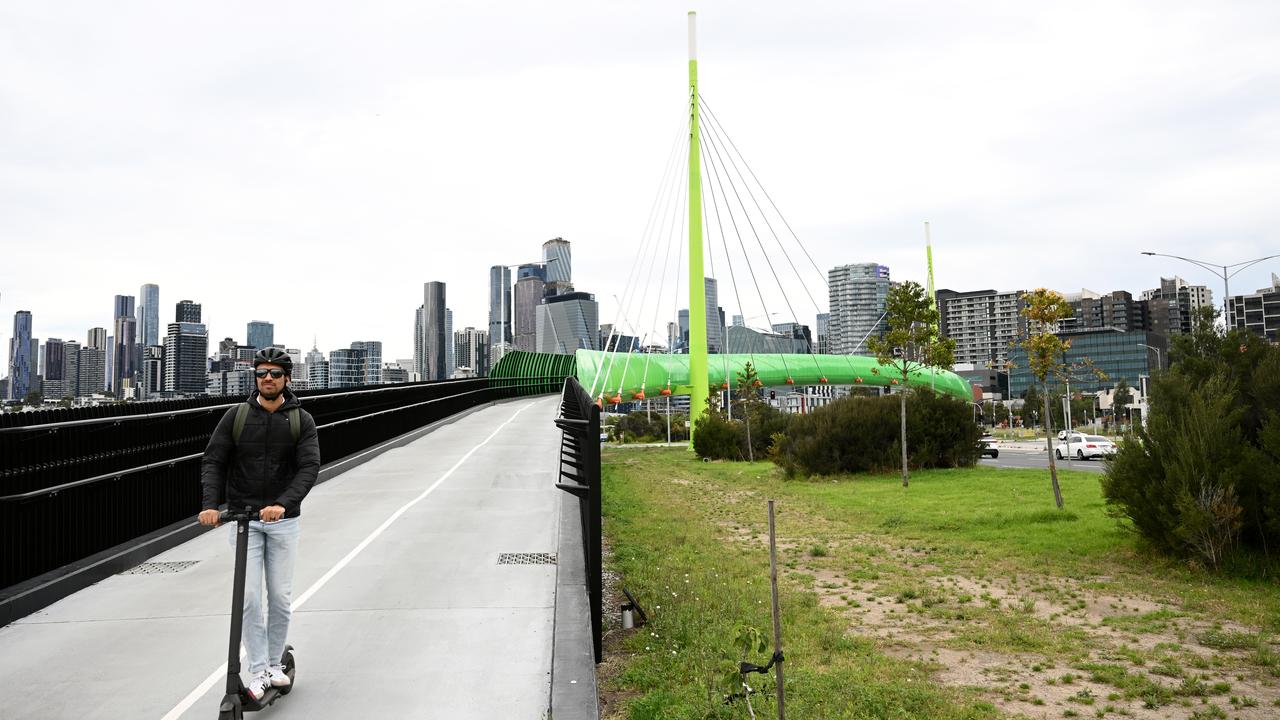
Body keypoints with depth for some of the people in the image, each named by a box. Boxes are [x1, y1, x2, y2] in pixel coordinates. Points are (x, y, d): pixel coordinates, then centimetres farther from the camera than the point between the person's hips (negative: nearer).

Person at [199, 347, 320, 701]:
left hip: (283, 519, 0)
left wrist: (282, 503, -29)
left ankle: (274, 664, 23)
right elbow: (213, 462, -3)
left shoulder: (301, 420, -3)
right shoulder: (236, 416, 0)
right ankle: (258, 670, 5)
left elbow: (309, 467, -14)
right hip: (244, 519, 0)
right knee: (248, 596, -5)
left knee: (280, 597, 6)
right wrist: (210, 504, -20)